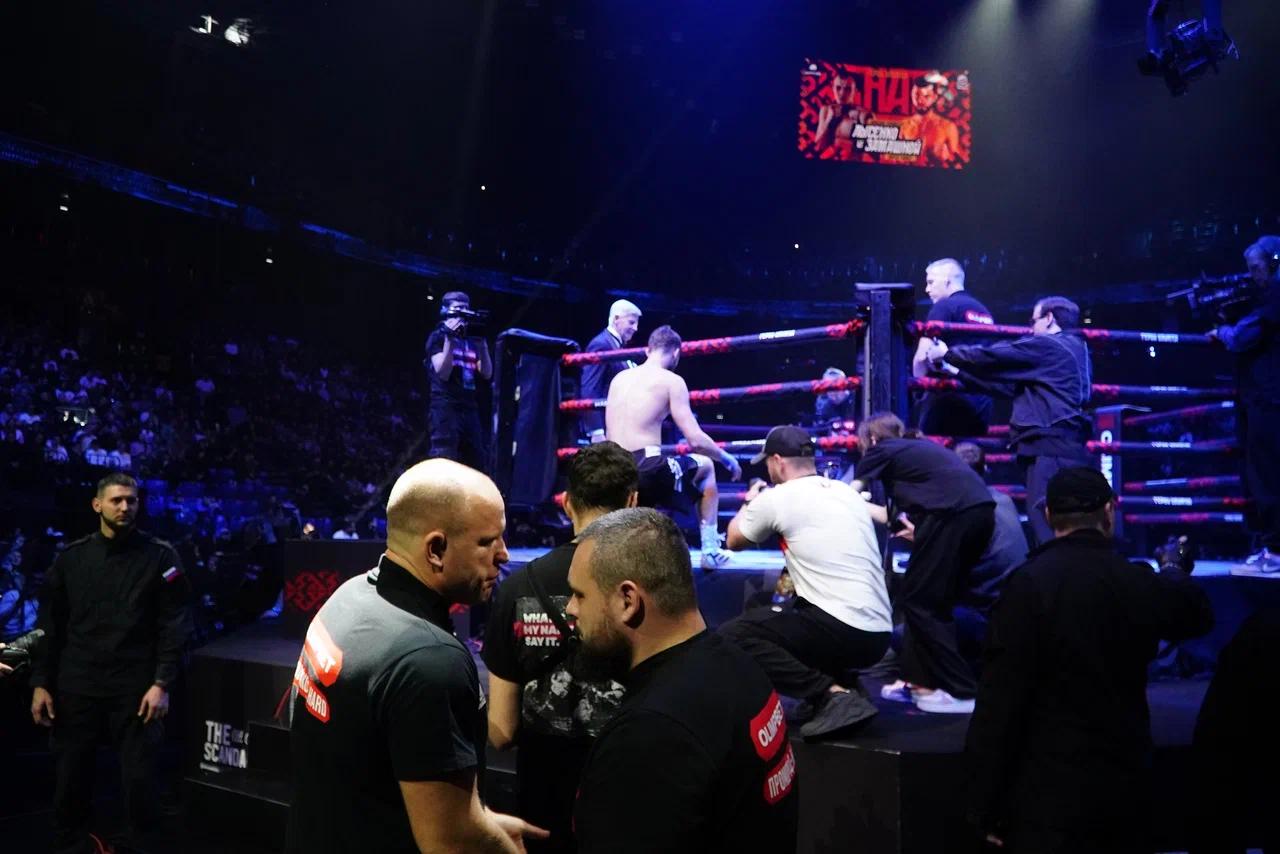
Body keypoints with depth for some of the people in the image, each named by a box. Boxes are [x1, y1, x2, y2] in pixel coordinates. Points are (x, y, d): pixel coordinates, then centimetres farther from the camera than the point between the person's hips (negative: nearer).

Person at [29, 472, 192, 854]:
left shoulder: (160, 556, -3)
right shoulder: (71, 557, 5)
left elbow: (174, 625, -5)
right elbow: (49, 625, 9)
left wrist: (161, 683, -11)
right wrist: (40, 683, 3)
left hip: (136, 689, -2)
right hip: (76, 687, 2)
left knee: (140, 779, 3)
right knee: (70, 779, 10)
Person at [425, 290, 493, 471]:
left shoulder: (471, 341, 16)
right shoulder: (438, 337, 2)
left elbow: (487, 374, 8)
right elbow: (443, 373, -11)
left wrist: (482, 344, -3)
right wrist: (450, 338, -14)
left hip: (471, 410, 6)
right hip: (446, 408, -6)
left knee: (478, 466, 4)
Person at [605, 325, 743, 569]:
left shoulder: (619, 378, 16)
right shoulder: (671, 380, -1)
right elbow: (696, 440, -6)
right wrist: (727, 459, 12)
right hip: (649, 471, -5)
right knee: (705, 465, 25)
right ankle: (710, 550, 22)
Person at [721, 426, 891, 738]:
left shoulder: (776, 498, -4)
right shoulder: (849, 493, 14)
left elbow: (734, 541, 15)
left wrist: (749, 503, 33)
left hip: (841, 631, -8)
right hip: (878, 635, 8)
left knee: (732, 635, -5)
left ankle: (831, 694, -14)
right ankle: (843, 686, 9)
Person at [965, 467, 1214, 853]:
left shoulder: (1030, 582, -17)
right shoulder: (1143, 584, -2)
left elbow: (1001, 697, -18)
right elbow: (1199, 615, 22)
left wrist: (985, 805, -10)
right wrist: (1174, 571, 44)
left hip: (1046, 793, -5)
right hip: (1125, 789, 5)